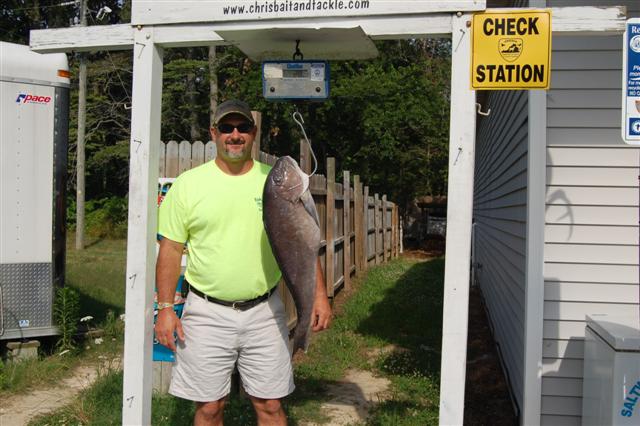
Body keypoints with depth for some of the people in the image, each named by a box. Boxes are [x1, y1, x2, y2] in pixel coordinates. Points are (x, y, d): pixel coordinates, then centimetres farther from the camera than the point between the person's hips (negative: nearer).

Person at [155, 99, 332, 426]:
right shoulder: (188, 184, -1)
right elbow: (170, 249, 0)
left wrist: (319, 294, -1)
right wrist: (165, 307, -5)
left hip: (264, 311, 1)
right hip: (207, 312, -1)